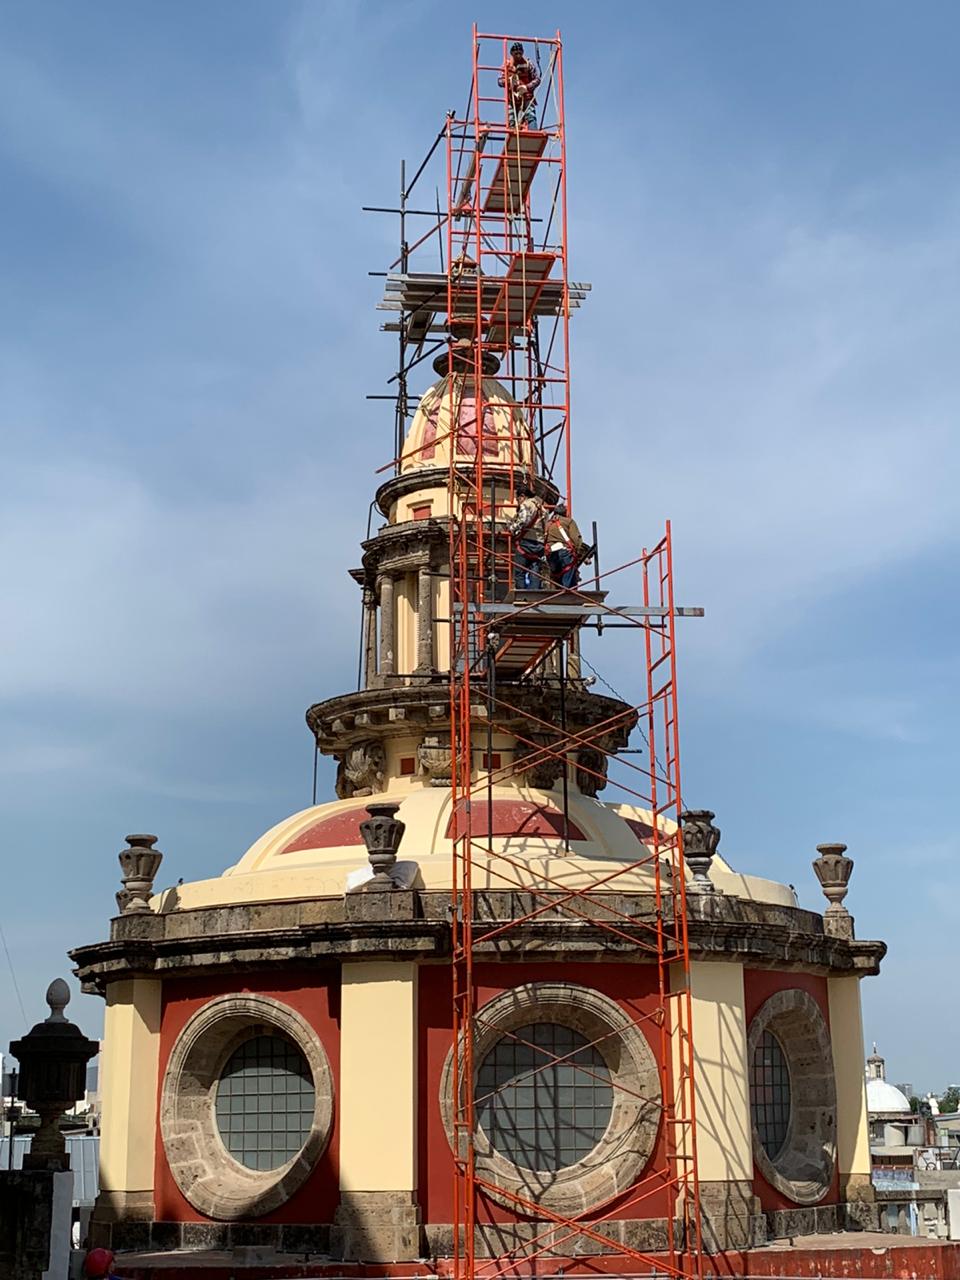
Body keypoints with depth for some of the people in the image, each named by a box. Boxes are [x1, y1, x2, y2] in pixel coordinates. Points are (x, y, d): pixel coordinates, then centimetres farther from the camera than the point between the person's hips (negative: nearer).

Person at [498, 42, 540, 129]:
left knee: (531, 117, -18)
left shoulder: (528, 64, 1)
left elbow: (537, 79, 2)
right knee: (512, 121, 0)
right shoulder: (507, 65, 5)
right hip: (512, 98, 2)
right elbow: (500, 81, 5)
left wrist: (527, 87, -14)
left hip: (527, 97, -2)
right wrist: (509, 80, -17)